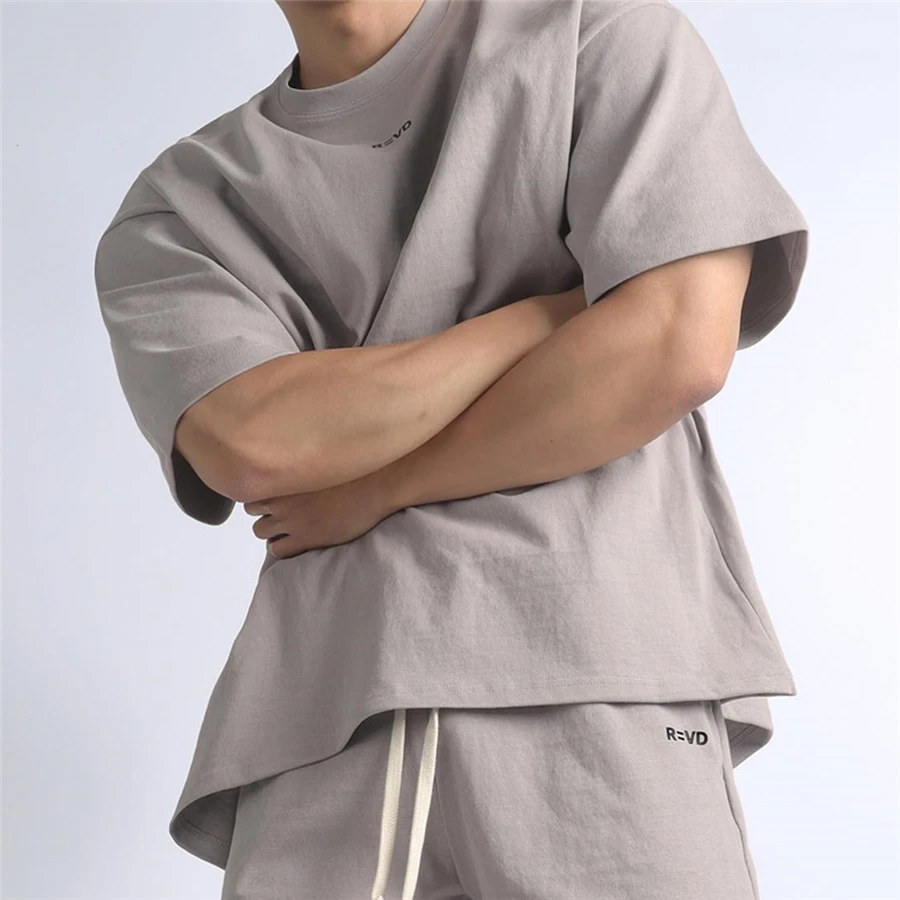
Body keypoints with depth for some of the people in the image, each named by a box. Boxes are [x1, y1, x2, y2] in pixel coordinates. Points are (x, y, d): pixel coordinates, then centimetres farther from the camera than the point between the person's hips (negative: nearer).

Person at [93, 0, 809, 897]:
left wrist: (373, 491, -1)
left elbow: (680, 348, -5)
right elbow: (255, 444, -8)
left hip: (603, 695, -1)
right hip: (328, 734, 2)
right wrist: (566, 304, -3)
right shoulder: (177, 208, 12)